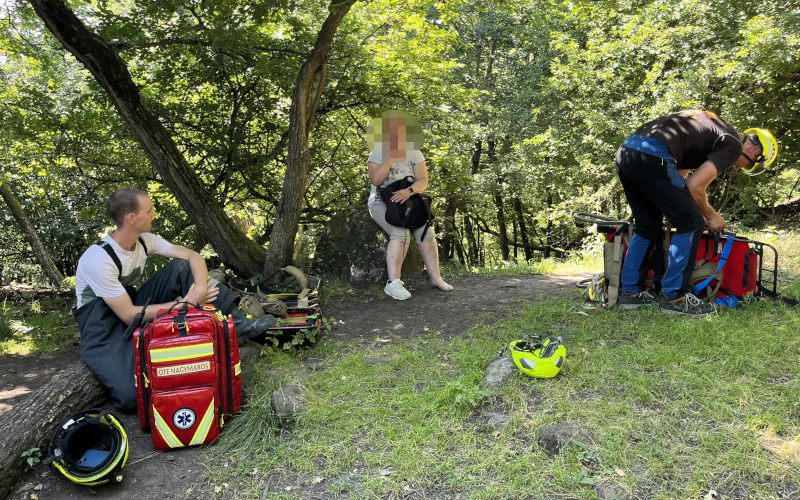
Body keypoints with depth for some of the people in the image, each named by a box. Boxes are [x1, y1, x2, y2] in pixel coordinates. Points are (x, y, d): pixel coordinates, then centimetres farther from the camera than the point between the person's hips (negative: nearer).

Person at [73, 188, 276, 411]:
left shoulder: (144, 240, -8)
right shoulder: (99, 260, -28)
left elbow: (192, 256, -9)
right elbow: (129, 315, -26)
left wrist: (200, 287, -29)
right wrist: (184, 304, -24)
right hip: (102, 321, -7)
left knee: (182, 267, -16)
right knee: (133, 395, -32)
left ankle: (236, 325, -23)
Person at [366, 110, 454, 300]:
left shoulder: (414, 154, 3)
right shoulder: (376, 155, 0)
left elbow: (423, 182, -8)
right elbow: (376, 181, -16)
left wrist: (409, 191, -28)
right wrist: (389, 158, -21)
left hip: (408, 202, 3)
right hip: (382, 203, -3)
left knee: (426, 230, -22)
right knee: (401, 233, -30)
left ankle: (436, 277, -13)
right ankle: (393, 283, -32)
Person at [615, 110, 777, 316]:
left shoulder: (712, 131, 31)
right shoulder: (733, 145, 5)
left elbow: (677, 178, 32)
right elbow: (694, 187, -2)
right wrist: (710, 216, 16)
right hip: (651, 157, -9)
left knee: (647, 227, 20)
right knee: (691, 225, 4)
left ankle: (630, 292, 24)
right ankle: (674, 297, 8)